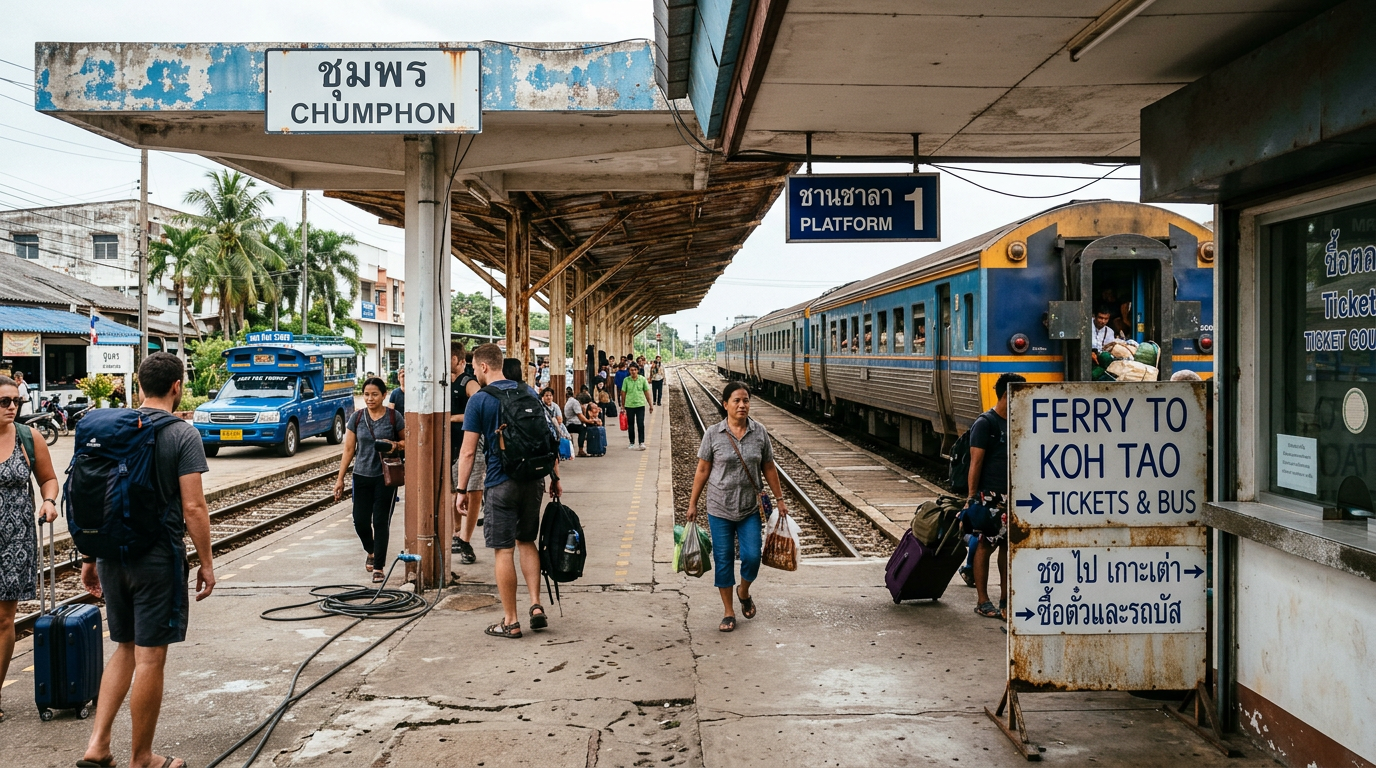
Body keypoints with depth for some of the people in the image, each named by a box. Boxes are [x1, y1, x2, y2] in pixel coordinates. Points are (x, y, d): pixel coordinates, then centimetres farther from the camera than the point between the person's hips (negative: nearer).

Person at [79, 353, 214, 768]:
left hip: (111, 556, 6)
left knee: (125, 649, 20)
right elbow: (193, 507, -15)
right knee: (149, 658, 3)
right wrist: (206, 563, -6)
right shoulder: (182, 434, -12)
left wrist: (89, 557, 18)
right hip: (157, 558, -6)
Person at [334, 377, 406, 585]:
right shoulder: (357, 418, 3)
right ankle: (371, 552, 33)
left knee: (381, 521, -3)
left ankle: (379, 567, 6)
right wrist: (340, 479, 3)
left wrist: (395, 445, -16)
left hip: (385, 477, -2)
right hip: (362, 476, 2)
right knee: (360, 521, 3)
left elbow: (407, 441, 7)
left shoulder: (394, 417, -3)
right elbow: (349, 449, 5)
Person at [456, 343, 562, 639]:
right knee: (527, 541, 20)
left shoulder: (478, 400, -7)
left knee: (504, 550, 2)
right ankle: (536, 606, 12)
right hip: (533, 479, 5)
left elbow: (468, 451, -9)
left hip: (501, 482, -5)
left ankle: (510, 621, 8)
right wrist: (554, 476, 16)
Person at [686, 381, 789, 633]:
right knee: (724, 560, 5)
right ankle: (729, 612, 19)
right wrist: (692, 503, 0)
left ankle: (744, 592, 29)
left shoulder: (759, 432, -2)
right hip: (720, 509, -1)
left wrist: (779, 499, 8)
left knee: (752, 556, -4)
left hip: (750, 508, 1)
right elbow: (702, 470, -1)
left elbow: (769, 468, 7)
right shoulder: (713, 433, -6)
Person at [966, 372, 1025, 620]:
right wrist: (972, 497, -17)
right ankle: (982, 602, 5)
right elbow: (976, 462, -13)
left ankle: (1005, 599, 20)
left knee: (1008, 545, 11)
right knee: (985, 546, -1)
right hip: (990, 496, -7)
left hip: (1013, 495, 8)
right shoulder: (985, 423, -10)